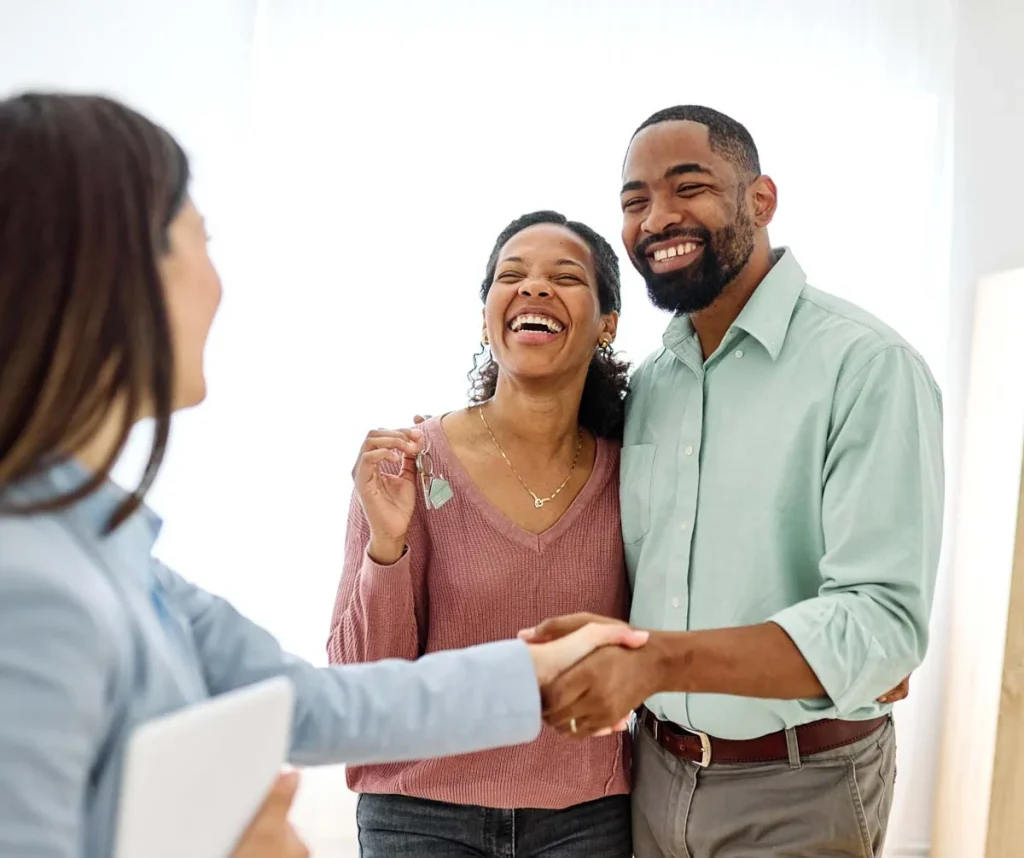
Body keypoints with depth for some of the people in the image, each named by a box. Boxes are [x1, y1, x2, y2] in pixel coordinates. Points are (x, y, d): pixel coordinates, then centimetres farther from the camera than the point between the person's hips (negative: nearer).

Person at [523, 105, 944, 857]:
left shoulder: (867, 365, -16)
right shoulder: (646, 383, 4)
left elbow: (883, 621, -24)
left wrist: (660, 659, -36)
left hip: (800, 791, -5)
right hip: (657, 773, 5)